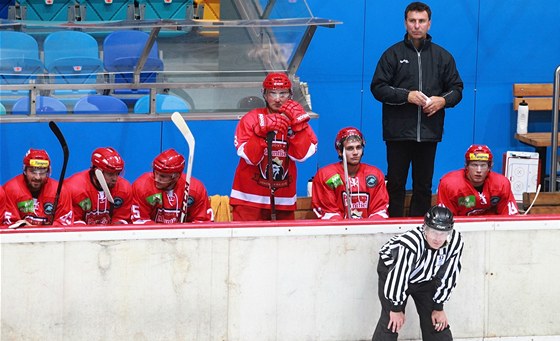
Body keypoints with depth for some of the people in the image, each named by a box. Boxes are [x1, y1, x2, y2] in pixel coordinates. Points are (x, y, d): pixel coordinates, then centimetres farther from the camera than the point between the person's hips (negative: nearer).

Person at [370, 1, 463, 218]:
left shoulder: (442, 56, 9)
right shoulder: (393, 54, 2)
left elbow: (457, 89, 13)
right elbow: (378, 88, -2)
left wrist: (443, 100, -9)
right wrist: (406, 95, -15)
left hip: (429, 132, 2)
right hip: (398, 132, -2)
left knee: (424, 184, 7)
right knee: (395, 183, 2)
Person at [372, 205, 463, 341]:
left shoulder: (455, 242, -27)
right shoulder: (410, 243, -41)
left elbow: (448, 276, -14)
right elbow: (397, 276, -30)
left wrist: (438, 307, -6)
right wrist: (396, 309, -19)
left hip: (425, 279, 5)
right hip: (391, 270, -4)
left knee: (438, 322, 3)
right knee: (391, 320, -14)